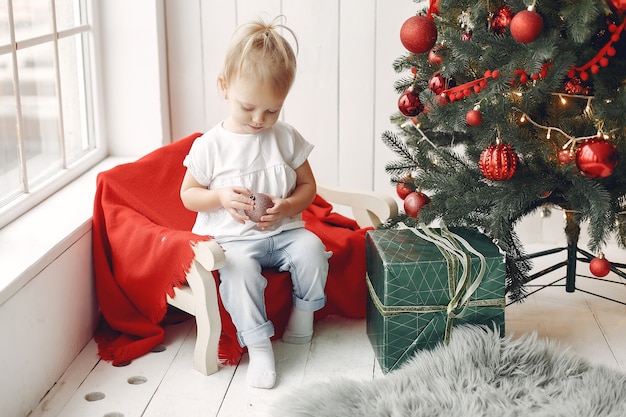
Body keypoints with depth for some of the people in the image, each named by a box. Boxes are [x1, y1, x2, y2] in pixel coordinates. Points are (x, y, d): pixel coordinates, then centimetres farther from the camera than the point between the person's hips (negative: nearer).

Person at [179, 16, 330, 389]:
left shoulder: (287, 138, 3)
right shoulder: (211, 145, -3)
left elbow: (308, 187, 9)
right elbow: (188, 195, 5)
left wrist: (286, 207, -12)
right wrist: (221, 197, -16)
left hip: (282, 231, 3)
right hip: (232, 237, -2)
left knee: (311, 248, -25)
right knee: (239, 267, -33)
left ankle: (303, 314, 0)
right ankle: (258, 344, -21)